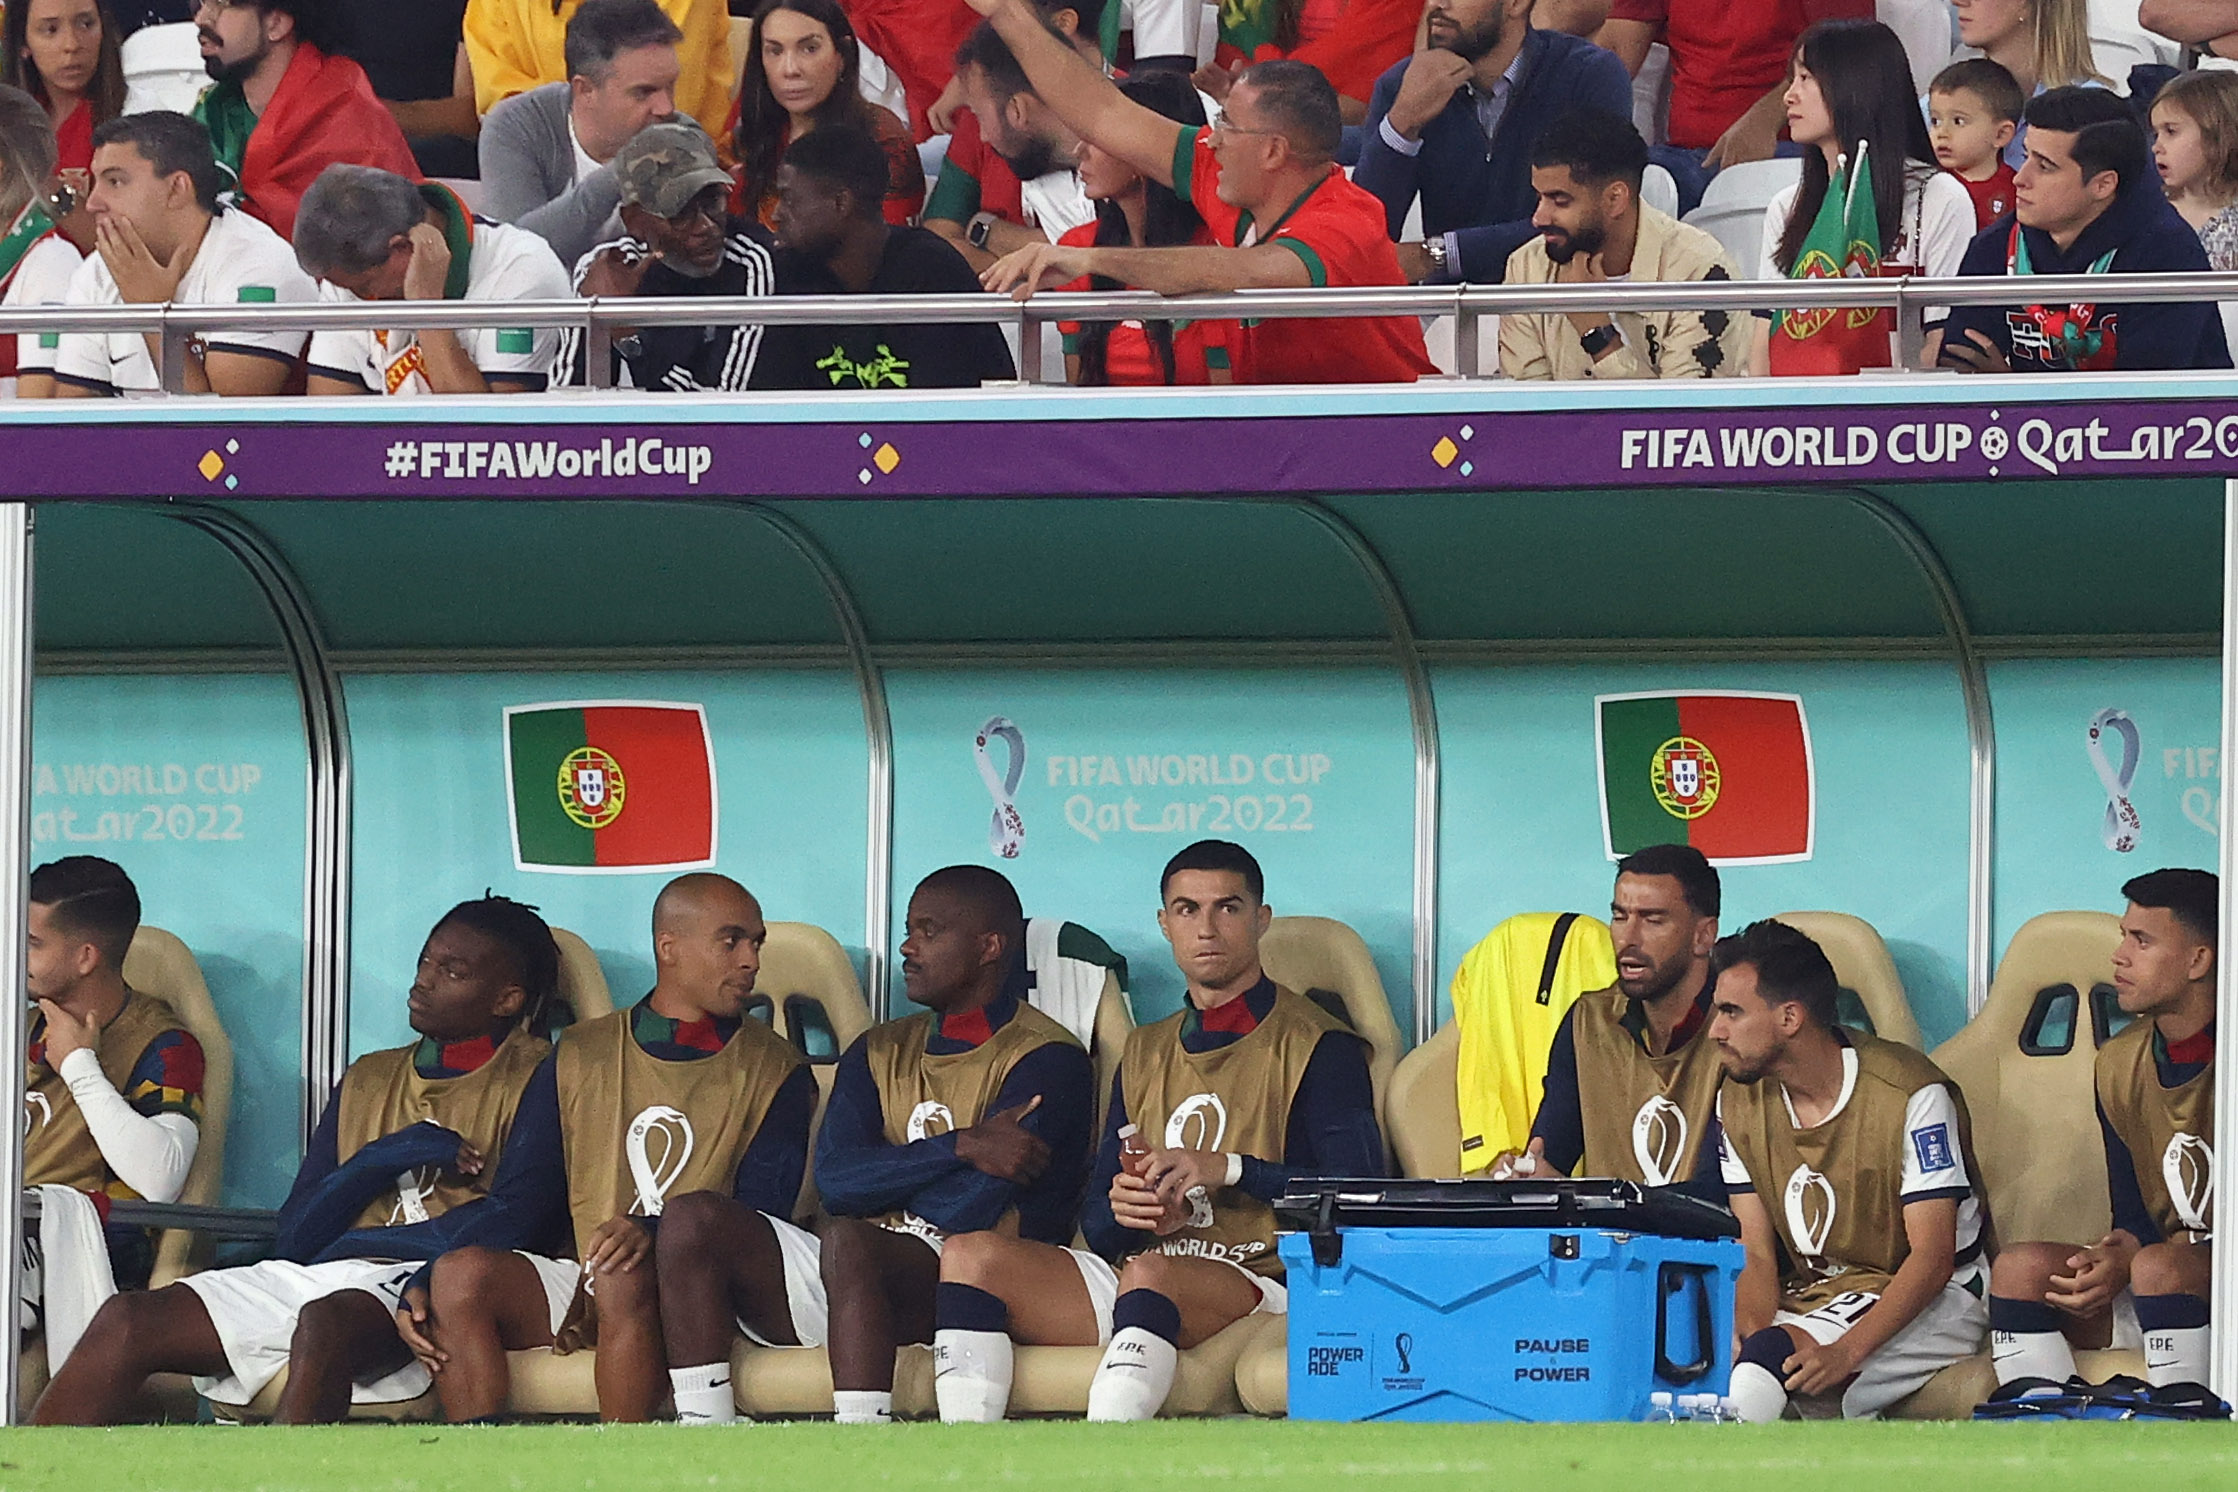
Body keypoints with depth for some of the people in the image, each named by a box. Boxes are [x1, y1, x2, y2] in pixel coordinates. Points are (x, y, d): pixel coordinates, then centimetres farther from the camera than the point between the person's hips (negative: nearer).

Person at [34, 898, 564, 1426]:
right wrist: (384, 1158, 0)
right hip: (311, 1280, 6)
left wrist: (358, 1242, 3)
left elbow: (507, 1225, -7)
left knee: (323, 1325, -40)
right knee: (127, 1323, -17)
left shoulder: (536, 1078, 9)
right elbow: (294, 1237, 17)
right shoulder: (368, 1079, 26)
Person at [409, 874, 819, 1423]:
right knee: (463, 1274, -23)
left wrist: (652, 1232, -24)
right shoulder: (581, 1057, 17)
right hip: (583, 1287, 4)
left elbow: (761, 1211, -4)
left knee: (623, 1275, -36)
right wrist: (416, 1293, -2)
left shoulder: (775, 1069, 9)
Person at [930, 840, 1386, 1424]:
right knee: (971, 1256, -16)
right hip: (1129, 1275, 6)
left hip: (1254, 1284, -6)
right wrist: (1122, 1210, -5)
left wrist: (1227, 1170, -13)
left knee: (1151, 1275, -40)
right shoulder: (1145, 1052, 25)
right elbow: (1096, 1222, 20)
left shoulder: (1318, 1046, 6)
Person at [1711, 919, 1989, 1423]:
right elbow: (1756, 1254, 1)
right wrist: (1755, 1340, -22)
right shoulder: (1741, 1101, 1)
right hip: (1808, 1299, 6)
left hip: (1932, 1302, -6)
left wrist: (1845, 1353, -34)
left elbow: (1933, 1258, -20)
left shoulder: (1912, 1095, -18)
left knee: (1775, 1351, -32)